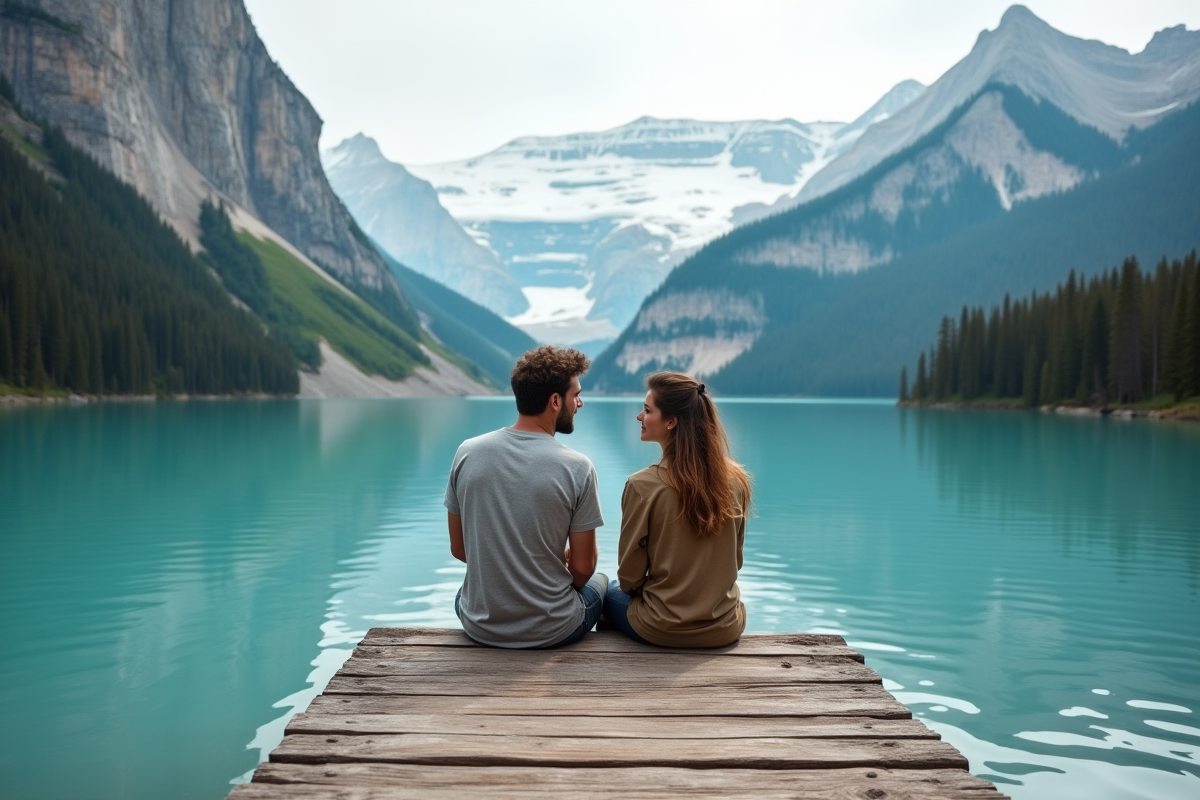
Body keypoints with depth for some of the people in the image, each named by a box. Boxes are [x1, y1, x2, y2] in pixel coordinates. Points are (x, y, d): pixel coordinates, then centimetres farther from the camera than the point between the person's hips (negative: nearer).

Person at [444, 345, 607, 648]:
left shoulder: (467, 452, -8)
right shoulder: (577, 467, -17)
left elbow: (459, 549, 2)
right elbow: (582, 568, -10)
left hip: (480, 627, 3)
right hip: (551, 631, -2)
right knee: (599, 580, 32)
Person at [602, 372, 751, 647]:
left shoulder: (642, 486, -20)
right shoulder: (737, 480, -8)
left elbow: (629, 577, -10)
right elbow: (735, 560, 6)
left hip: (662, 632, -4)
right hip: (726, 629, 4)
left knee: (611, 592, 29)